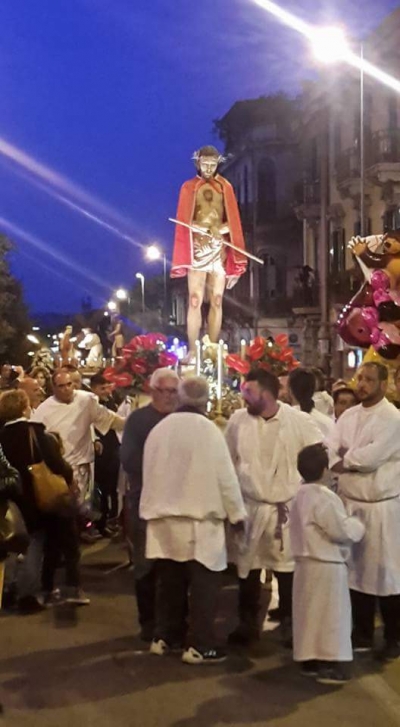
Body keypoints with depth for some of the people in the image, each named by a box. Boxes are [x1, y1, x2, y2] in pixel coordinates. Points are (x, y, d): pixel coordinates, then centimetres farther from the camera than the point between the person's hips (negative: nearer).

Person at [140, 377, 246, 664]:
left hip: (163, 516, 6)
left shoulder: (159, 428, 5)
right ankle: (200, 645, 2)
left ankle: (165, 637, 22)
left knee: (171, 581, 15)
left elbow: (150, 472, 12)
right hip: (199, 516, -6)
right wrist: (237, 513, -1)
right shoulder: (208, 429, -13)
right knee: (203, 583, 1)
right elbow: (225, 475, -11)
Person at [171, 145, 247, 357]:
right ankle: (192, 351, -8)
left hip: (220, 250, 2)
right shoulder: (188, 188, 4)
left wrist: (219, 229, -15)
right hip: (197, 250, -2)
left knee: (217, 302, 3)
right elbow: (183, 223, -1)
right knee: (195, 301, -8)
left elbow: (233, 221, 4)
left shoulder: (225, 187, 9)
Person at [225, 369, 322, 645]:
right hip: (249, 506, 2)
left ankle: (290, 625, 23)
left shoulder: (299, 421, -11)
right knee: (247, 567, 11)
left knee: (288, 568, 7)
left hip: (288, 507, -2)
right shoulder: (238, 420, -4)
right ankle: (248, 623, 26)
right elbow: (227, 460, 9)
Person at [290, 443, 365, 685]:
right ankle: (327, 663, -1)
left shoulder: (302, 496, 11)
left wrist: (350, 525, 19)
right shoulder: (323, 498, -20)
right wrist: (358, 526, -4)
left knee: (311, 613, 13)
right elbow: (341, 530, -22)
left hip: (308, 562, 10)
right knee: (328, 614, -4)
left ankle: (310, 659, 19)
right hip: (326, 565, -9)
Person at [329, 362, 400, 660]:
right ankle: (362, 634, 25)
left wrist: (345, 457, -4)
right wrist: (355, 463, -16)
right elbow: (331, 453, 1)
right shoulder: (348, 416, 9)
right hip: (351, 503, 6)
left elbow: (371, 457, -20)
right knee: (357, 569, 13)